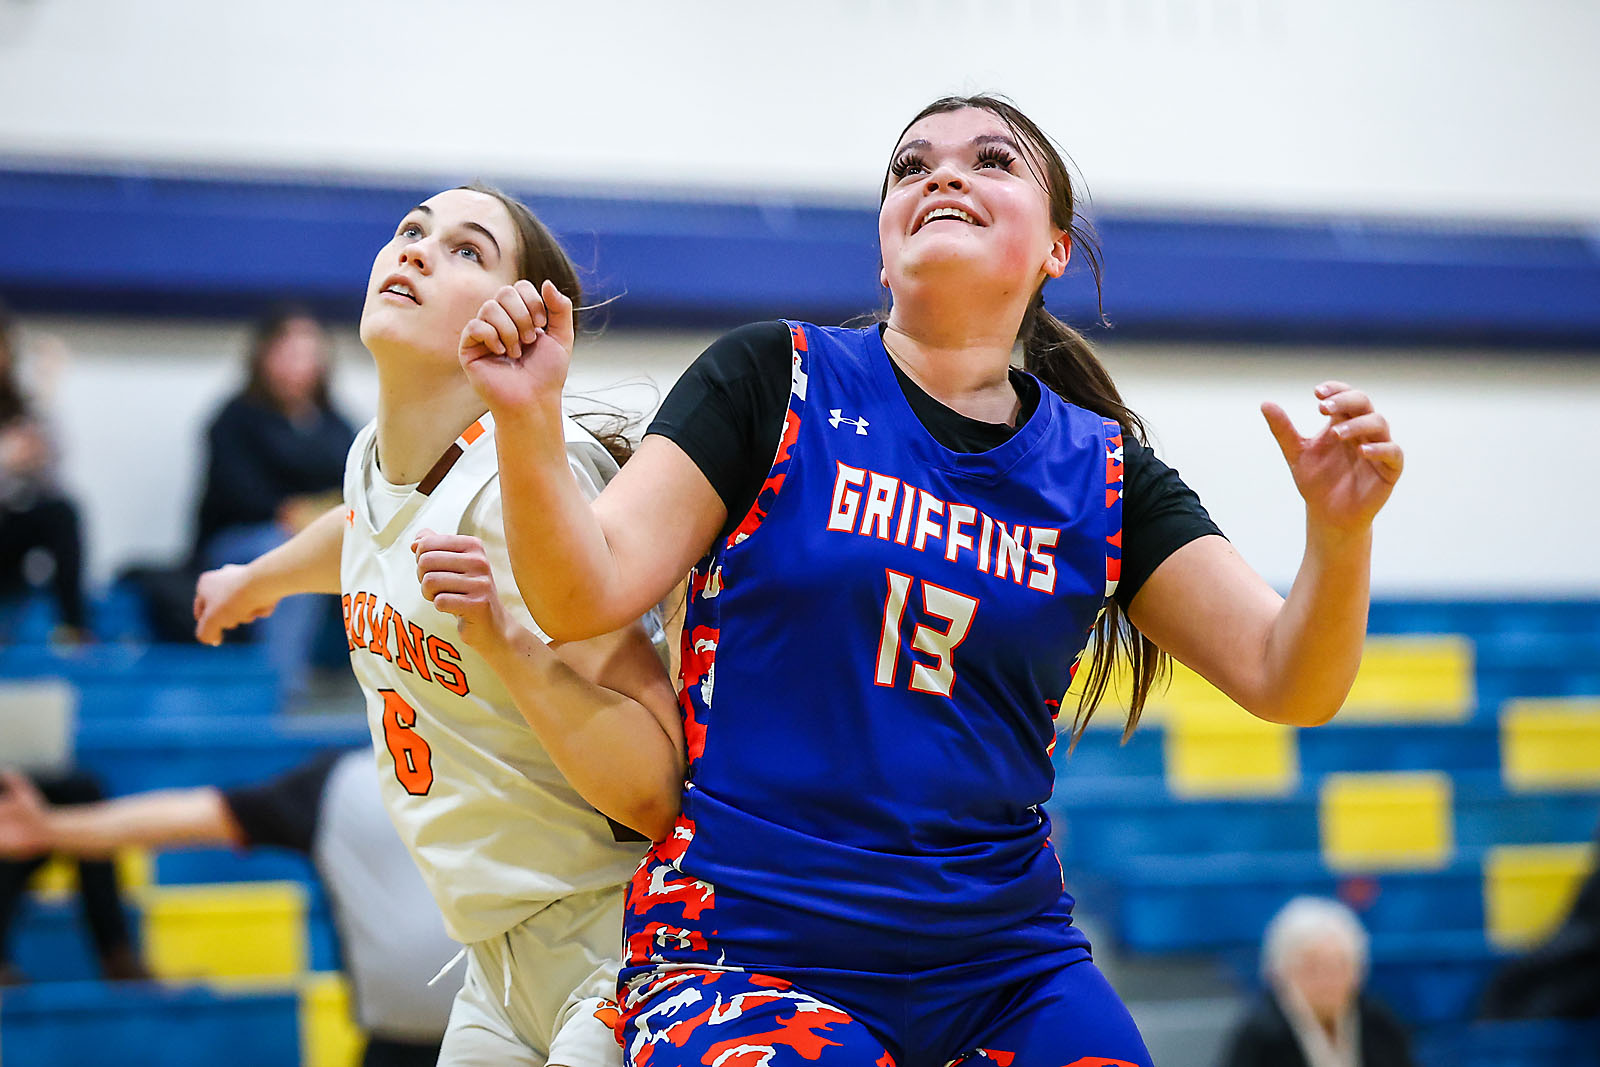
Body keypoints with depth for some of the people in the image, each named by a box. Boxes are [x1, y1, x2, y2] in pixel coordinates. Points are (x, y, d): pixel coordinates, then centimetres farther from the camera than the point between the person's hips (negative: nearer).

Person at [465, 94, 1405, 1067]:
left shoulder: (1104, 473, 8)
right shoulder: (779, 381, 1)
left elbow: (1286, 681, 1)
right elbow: (585, 596, -6)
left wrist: (1341, 532, -18)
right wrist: (530, 419, -23)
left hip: (1006, 966, 3)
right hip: (747, 942, -3)